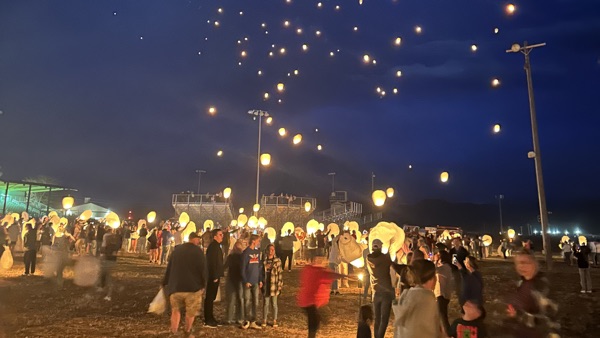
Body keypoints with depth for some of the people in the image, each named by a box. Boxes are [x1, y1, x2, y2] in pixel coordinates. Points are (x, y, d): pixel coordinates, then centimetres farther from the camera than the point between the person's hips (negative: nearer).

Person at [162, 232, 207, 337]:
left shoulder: (177, 249, 9)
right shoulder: (198, 251, -7)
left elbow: (169, 267, 14)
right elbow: (203, 269, -9)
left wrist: (165, 283, 21)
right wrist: (203, 284, 2)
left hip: (175, 286, 4)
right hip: (193, 287, -4)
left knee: (175, 310, 17)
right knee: (190, 312, 14)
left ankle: (173, 333, 13)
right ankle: (187, 331, 27)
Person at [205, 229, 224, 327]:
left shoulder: (216, 246, 14)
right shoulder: (213, 246, -17)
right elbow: (212, 262, -22)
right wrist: (215, 276, -22)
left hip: (215, 275, 10)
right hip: (213, 276, -10)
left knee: (211, 297, 15)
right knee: (210, 297, -2)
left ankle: (210, 318, 24)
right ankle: (208, 320, 5)